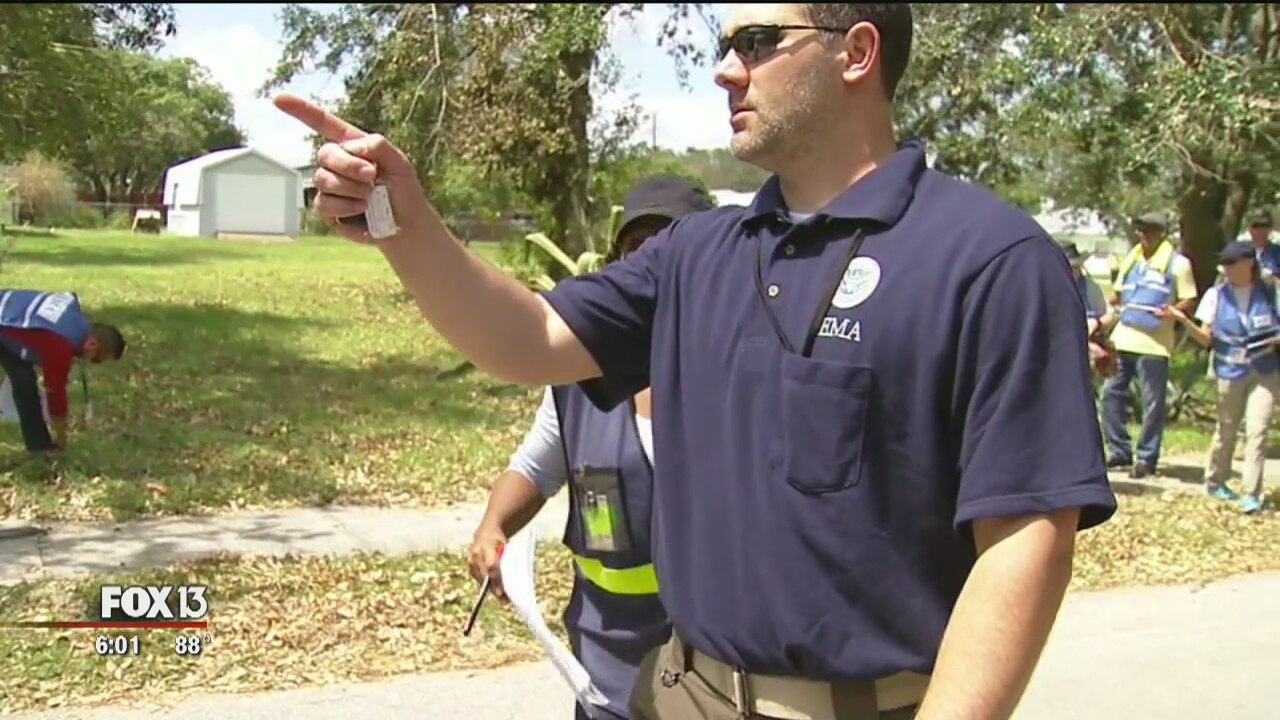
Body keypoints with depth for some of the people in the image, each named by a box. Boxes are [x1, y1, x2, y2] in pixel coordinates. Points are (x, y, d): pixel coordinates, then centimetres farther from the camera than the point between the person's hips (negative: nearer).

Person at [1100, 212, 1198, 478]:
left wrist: (1171, 311, -20)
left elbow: (1189, 301, -2)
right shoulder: (1131, 259, 17)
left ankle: (1147, 458, 7)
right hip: (1123, 337, 6)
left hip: (1154, 343, -6)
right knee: (1111, 394, 6)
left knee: (1153, 404, -1)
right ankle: (1120, 451, 16)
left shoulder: (1177, 263, -1)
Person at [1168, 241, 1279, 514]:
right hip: (1230, 371, 1)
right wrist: (1184, 321, -15)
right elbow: (1206, 339, 0)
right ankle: (1214, 480, 32)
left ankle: (1252, 494, -8)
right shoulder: (1216, 295, 1)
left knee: (1257, 429, -9)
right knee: (1226, 430, 12)